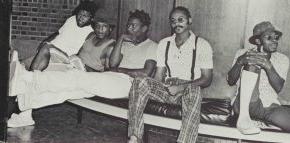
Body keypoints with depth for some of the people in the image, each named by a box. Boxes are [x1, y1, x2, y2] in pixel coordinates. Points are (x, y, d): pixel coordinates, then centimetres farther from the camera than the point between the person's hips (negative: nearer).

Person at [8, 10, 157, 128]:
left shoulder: (152, 47, 7)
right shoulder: (125, 44, 28)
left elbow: (147, 72, -8)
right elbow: (112, 63, 12)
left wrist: (120, 70, -4)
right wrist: (120, 39, 3)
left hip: (127, 82, -7)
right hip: (111, 80, 7)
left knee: (77, 78, -25)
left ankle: (27, 78, -32)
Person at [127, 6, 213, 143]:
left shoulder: (202, 45, 0)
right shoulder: (164, 44, 13)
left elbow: (207, 79, -4)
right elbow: (159, 75, 11)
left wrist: (182, 87, -19)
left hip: (189, 90, -3)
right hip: (167, 89, 4)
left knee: (193, 90, -39)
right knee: (139, 82, -24)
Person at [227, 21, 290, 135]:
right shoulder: (242, 53, 10)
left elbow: (278, 88, -3)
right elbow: (231, 81, 1)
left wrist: (268, 66, -20)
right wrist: (240, 62, -17)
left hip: (270, 107, 0)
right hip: (245, 104, 0)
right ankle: (243, 117, -31)